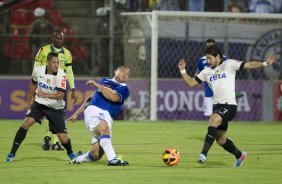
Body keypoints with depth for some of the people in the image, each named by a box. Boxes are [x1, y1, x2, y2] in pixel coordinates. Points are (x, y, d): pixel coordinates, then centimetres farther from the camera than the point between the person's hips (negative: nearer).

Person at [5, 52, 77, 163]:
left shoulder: (62, 75, -20)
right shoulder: (38, 71, -10)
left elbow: (60, 95, -29)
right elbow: (33, 84, 11)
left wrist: (46, 95, -45)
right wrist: (29, 102, 18)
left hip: (56, 108, -2)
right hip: (39, 104, 2)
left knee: (63, 137, -6)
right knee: (26, 123, -21)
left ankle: (70, 153, 29)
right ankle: (12, 154, -13)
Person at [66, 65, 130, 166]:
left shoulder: (124, 89, 14)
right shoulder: (104, 81, 23)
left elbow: (113, 97, -8)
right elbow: (91, 98, 29)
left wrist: (97, 85, -5)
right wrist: (76, 113, 27)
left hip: (106, 116, 1)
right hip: (93, 110, -1)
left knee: (96, 155, -10)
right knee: (104, 128, -36)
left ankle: (79, 158, 20)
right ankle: (113, 159, -41)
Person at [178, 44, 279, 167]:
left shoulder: (229, 64, -1)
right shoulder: (207, 71, 12)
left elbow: (249, 65, -5)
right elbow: (191, 83, 15)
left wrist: (265, 63, -17)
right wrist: (182, 71, 2)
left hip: (229, 105, -7)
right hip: (217, 106, 7)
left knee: (213, 120, -33)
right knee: (221, 140, 13)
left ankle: (204, 154, -38)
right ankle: (239, 155, 39)